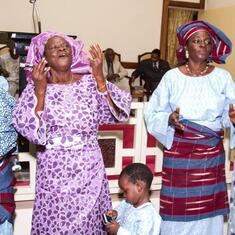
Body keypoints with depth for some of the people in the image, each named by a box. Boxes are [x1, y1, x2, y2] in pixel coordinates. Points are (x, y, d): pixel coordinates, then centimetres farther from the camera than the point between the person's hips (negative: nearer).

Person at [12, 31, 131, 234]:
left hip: (89, 169, 1)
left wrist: (99, 77, -15)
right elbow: (28, 130, -12)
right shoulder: (35, 87, -1)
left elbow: (118, 113, -10)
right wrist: (40, 90, -18)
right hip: (54, 171, -1)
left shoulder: (90, 82, 1)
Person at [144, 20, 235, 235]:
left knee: (207, 209, 8)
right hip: (178, 152, -1)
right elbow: (152, 114, -1)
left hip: (211, 153, 2)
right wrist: (169, 119, -20)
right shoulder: (172, 77, -2)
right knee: (178, 209, 2)